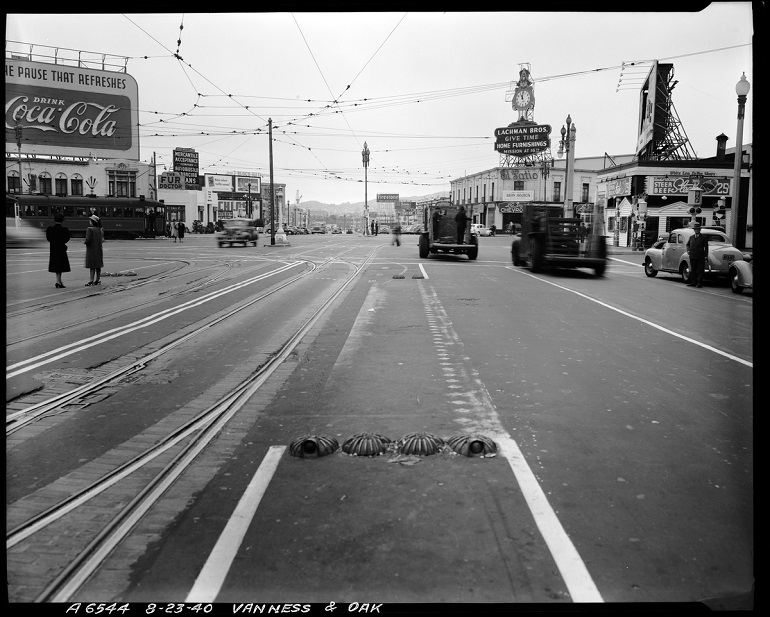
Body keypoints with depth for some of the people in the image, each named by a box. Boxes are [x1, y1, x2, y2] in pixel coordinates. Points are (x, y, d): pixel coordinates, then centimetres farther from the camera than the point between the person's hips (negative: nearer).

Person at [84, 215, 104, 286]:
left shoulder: (89, 229, -15)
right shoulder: (101, 230, 5)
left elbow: (88, 239, -21)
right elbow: (102, 239, 8)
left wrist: (85, 242, -2)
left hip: (91, 250, -6)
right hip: (99, 250, 6)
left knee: (92, 266, -4)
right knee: (98, 266, 12)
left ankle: (91, 280, -3)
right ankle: (98, 280, 17)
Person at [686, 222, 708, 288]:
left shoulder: (703, 238, 2)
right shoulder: (691, 237, 15)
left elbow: (706, 247, 0)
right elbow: (688, 244, 30)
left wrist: (706, 256, -5)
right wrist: (688, 250, 12)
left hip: (700, 257, -4)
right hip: (692, 257, 4)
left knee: (700, 271, -3)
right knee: (692, 270, 6)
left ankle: (699, 283, 0)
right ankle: (693, 282, 11)